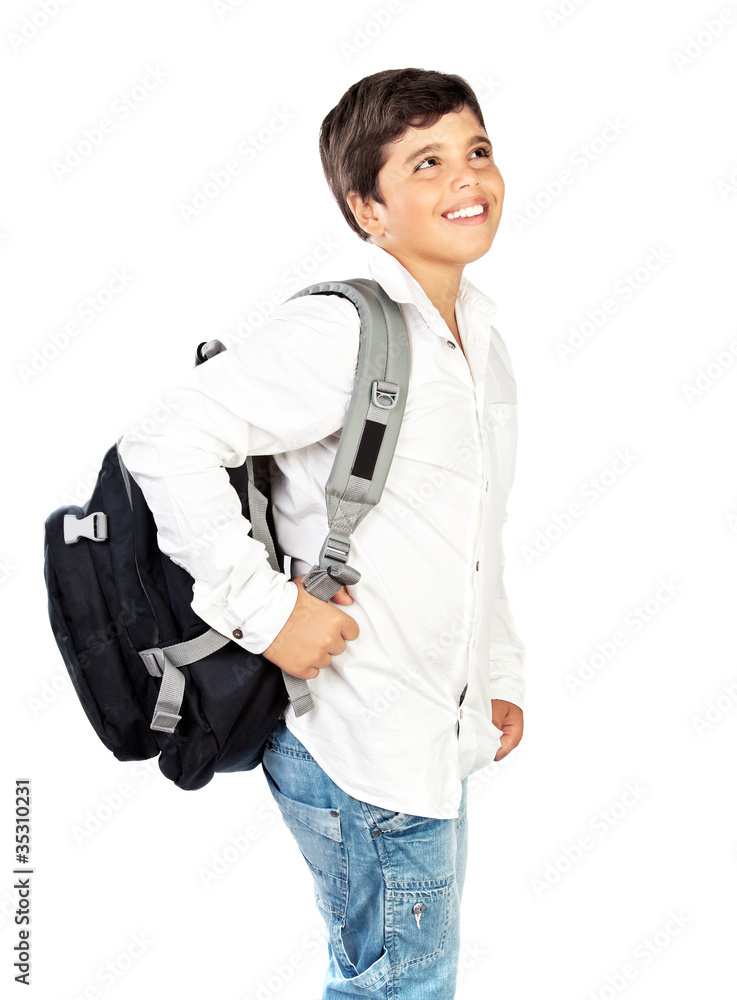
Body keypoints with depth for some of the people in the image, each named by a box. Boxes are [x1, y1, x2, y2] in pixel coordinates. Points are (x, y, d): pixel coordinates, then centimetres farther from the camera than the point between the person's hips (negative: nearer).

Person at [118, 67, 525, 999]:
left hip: (442, 733, 9)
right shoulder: (341, 331, -21)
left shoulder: (480, 335, 8)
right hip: (356, 746, -8)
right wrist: (264, 608, -25)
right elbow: (171, 445, -28)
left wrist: (499, 672, 18)